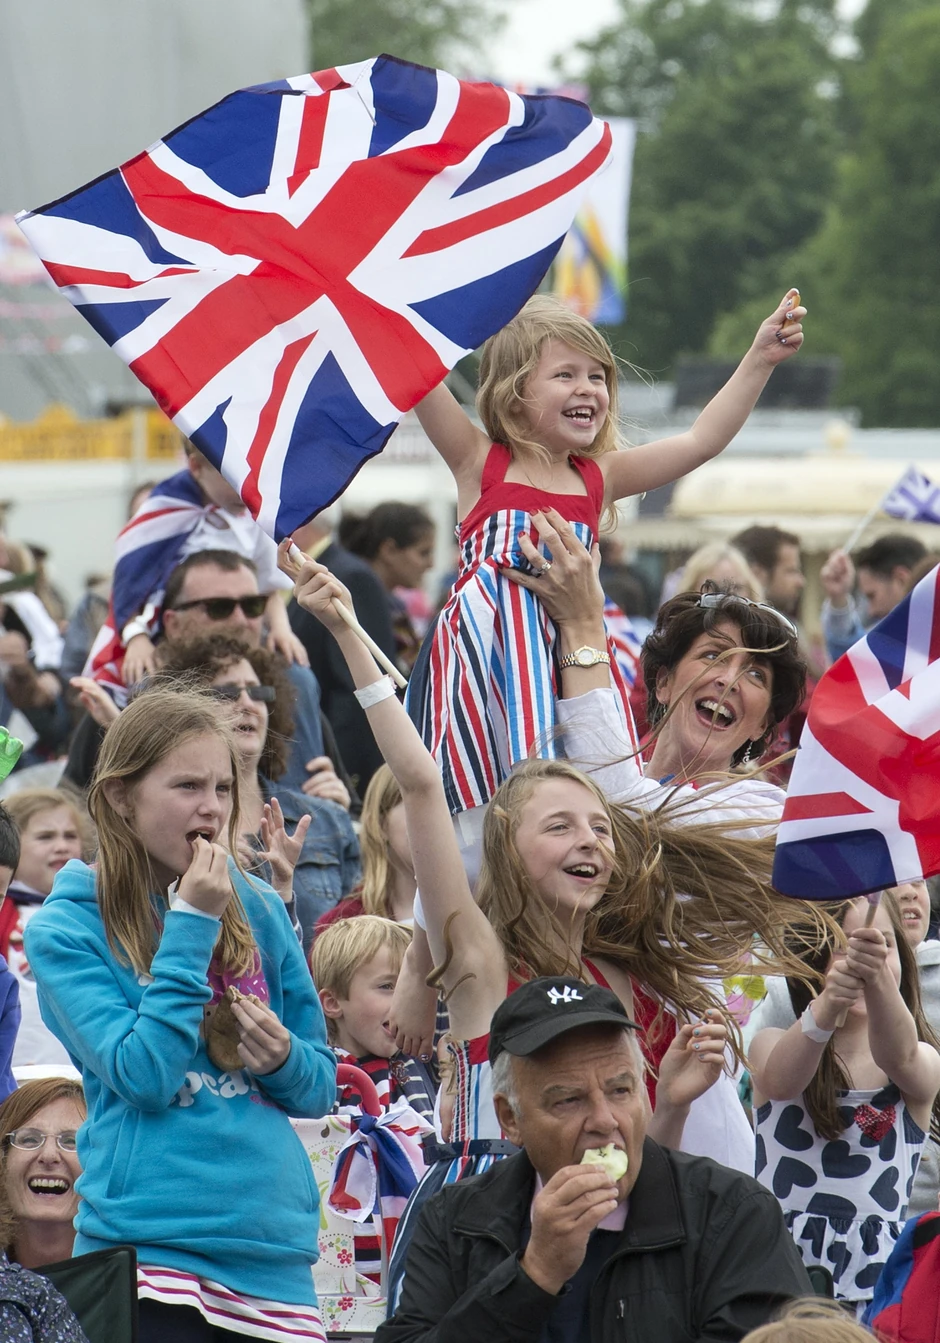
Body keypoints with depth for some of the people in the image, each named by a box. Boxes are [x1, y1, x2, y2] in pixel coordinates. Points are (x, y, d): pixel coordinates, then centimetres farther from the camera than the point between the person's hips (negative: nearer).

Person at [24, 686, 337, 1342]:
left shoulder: (258, 910, 11)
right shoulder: (63, 930, -1)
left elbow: (322, 1086, 17)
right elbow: (144, 1076, -13)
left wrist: (285, 1058, -6)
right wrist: (190, 926, -11)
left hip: (275, 1246, 4)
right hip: (149, 1238, -4)